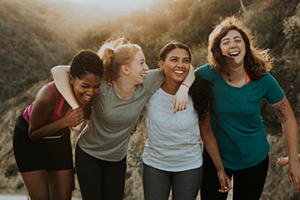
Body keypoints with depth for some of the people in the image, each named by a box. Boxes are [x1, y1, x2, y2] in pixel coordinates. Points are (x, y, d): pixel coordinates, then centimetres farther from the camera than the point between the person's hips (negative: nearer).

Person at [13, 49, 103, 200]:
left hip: (59, 138, 5)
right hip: (28, 139, -5)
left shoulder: (91, 91, -22)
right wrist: (65, 121, -36)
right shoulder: (48, 96, -39)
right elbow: (33, 133, -22)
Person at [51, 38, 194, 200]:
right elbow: (58, 71, -33)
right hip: (88, 155, -3)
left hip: (117, 159, 3)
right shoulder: (102, 86, -28)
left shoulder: (147, 84, -17)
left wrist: (183, 89, -28)